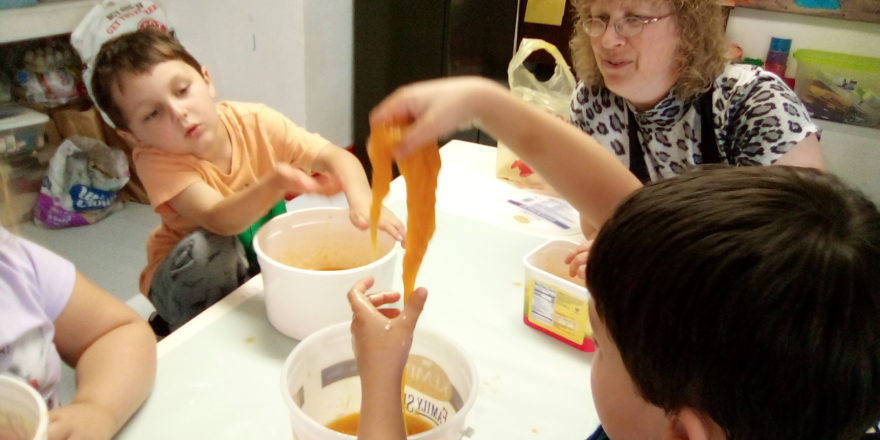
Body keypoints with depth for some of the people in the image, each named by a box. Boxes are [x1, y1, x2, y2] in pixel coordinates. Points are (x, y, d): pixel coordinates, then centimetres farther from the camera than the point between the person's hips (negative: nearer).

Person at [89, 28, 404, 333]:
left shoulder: (254, 122, -19)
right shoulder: (155, 159, -26)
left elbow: (335, 157, -25)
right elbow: (219, 220, -41)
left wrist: (362, 201, -46)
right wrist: (278, 182, -60)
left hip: (266, 261, 4)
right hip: (189, 282, -3)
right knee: (206, 246, -34)